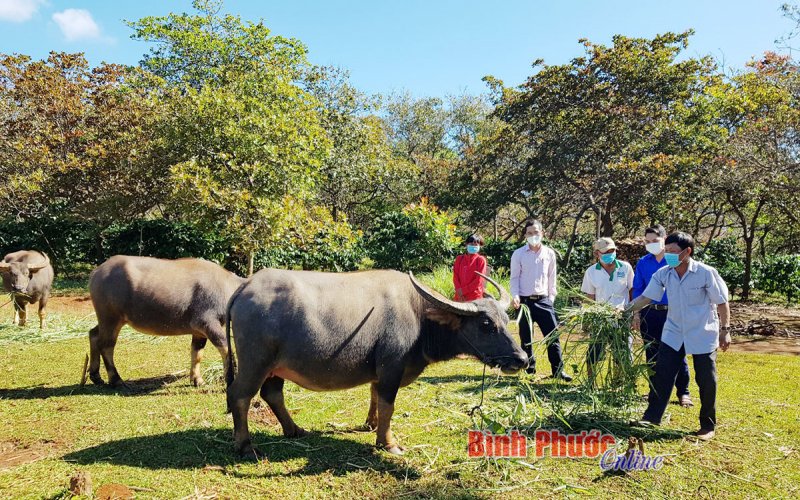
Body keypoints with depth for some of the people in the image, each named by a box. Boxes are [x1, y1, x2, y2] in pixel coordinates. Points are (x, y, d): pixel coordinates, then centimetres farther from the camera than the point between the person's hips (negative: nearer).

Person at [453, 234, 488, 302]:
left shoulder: (481, 260, -1)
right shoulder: (459, 258, 11)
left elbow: (479, 280, -7)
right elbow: (455, 276, 6)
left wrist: (463, 290, -10)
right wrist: (459, 290, -9)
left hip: (474, 296, -4)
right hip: (460, 296, 4)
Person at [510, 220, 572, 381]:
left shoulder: (549, 253, 6)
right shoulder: (518, 254, 0)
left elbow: (552, 278, 12)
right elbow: (514, 278, 1)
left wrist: (552, 297, 8)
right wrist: (515, 296, -12)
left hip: (543, 301, 1)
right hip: (524, 301, -1)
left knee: (553, 336, -2)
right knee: (526, 338, 6)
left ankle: (558, 370, 7)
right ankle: (529, 369, 18)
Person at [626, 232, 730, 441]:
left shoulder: (706, 273, -16)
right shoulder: (663, 274, -6)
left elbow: (722, 302, -8)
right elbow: (646, 297, -6)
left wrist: (725, 330, -8)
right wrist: (626, 311, -18)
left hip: (703, 336, -3)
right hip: (673, 335, 3)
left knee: (706, 381, 5)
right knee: (662, 374, 0)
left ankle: (708, 425, 20)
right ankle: (652, 416, 8)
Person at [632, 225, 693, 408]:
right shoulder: (643, 263, 6)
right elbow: (637, 289, 11)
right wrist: (637, 313, 6)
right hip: (650, 313, 3)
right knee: (652, 353, 10)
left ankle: (683, 393, 14)